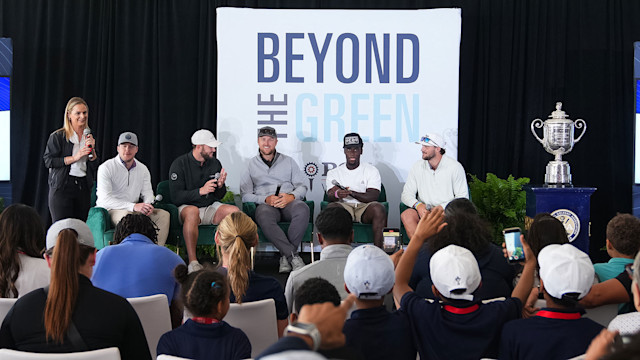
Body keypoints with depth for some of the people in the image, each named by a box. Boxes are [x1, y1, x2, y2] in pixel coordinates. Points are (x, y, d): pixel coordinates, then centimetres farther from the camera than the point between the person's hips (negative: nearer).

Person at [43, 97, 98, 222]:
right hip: (62, 186, -4)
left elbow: (94, 166, 12)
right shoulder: (57, 136, -1)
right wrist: (75, 157, -13)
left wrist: (92, 149, -6)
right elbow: (48, 161, -9)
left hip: (84, 187, 4)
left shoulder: (89, 135, 13)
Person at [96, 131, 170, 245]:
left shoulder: (142, 169, 10)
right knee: (126, 215, -38)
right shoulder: (106, 168, -9)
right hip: (110, 210, -6)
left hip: (133, 210, 6)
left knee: (164, 215, -12)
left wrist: (148, 205, -14)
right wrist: (133, 206, -27)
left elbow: (147, 193, 13)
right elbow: (105, 199, -18)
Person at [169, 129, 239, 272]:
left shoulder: (215, 163, 9)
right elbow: (176, 197, -13)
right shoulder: (179, 164, -6)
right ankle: (192, 261, -38)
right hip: (187, 206, -5)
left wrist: (220, 186, -9)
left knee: (234, 211, -23)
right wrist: (200, 191, -24)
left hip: (210, 207, 5)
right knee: (192, 211, -40)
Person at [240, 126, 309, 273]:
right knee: (263, 216, -40)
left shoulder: (288, 161, 22)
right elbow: (245, 195, 7)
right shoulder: (251, 164, 17)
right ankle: (293, 255, -36)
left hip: (289, 202, 1)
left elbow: (302, 186, 15)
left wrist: (291, 197, -8)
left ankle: (285, 256, -29)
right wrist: (266, 199, -10)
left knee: (302, 209, -36)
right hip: (266, 204, -1)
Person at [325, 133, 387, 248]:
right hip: (344, 206, 1)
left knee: (379, 209, -34)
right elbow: (330, 196, -2)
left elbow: (373, 196, -4)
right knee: (331, 207, -34)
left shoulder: (371, 170, 11)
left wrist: (351, 193, -22)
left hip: (365, 206, 0)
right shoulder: (334, 173, 15)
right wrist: (337, 194, -29)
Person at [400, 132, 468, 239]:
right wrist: (418, 205, -15)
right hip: (424, 210, 3)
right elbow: (406, 194, 7)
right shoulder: (417, 166, 7)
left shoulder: (455, 167, -4)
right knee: (406, 215, -28)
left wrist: (442, 207, -19)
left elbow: (463, 198, -5)